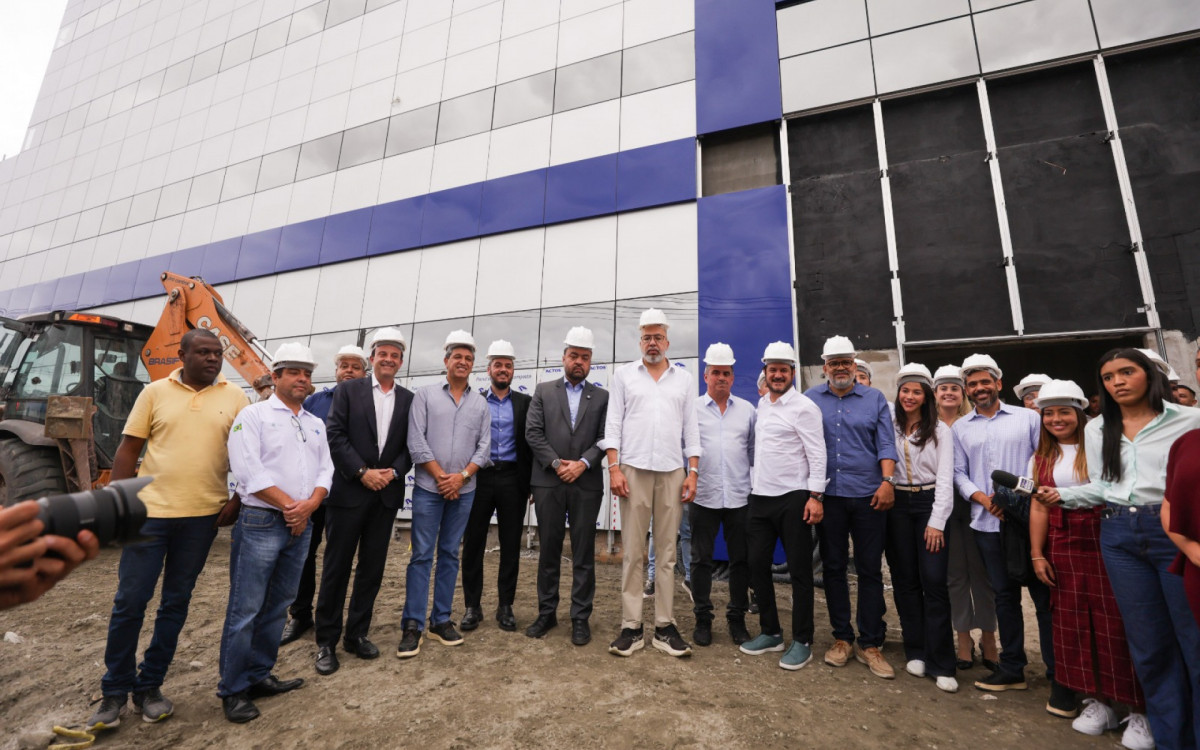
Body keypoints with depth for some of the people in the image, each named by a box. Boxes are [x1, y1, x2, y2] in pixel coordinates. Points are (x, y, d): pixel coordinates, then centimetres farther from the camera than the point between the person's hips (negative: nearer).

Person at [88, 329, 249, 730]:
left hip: (202, 515, 0)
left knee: (176, 602, 11)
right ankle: (115, 690, 25)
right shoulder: (155, 392, 2)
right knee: (129, 600, 5)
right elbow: (128, 449, 4)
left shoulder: (234, 397, 1)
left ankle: (149, 685, 27)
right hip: (149, 510, 0)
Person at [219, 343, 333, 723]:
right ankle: (232, 689, 16)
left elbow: (326, 469, 7)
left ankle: (259, 676, 27)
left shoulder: (316, 423, 13)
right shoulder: (254, 415, -4)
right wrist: (289, 506, -13)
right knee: (245, 610, 2)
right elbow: (248, 471, -14)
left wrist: (309, 505, -10)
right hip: (261, 522, -6)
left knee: (277, 606, 14)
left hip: (301, 525, 6)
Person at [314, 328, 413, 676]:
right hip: (348, 491, -2)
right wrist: (362, 472, -14)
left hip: (387, 493, 3)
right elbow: (335, 435, -7)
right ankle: (326, 642, 20)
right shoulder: (348, 390, 1)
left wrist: (393, 472, -11)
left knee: (372, 568, 11)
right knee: (337, 567, 6)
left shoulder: (408, 399, 7)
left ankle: (357, 634, 26)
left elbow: (411, 445, 5)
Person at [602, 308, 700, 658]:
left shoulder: (684, 379, 12)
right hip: (634, 470, -1)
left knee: (667, 552, 7)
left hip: (672, 472, 2)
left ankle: (665, 626, 16)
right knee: (632, 553, 2)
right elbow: (613, 424, 3)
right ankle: (631, 627, 11)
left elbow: (691, 429, 10)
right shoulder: (623, 375, 8)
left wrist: (693, 472, 2)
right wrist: (614, 468, -6)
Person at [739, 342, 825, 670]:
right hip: (760, 497, 7)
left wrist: (815, 496, -17)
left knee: (798, 570, 4)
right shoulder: (761, 405, 12)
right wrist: (753, 484, 13)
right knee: (757, 565, 11)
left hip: (793, 498, -6)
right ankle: (770, 632, 27)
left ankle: (802, 642, 18)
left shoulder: (804, 407, -7)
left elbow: (817, 454, -11)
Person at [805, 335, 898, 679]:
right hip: (829, 495, 0)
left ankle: (870, 643, 18)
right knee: (833, 567, 9)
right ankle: (842, 638, 23)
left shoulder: (875, 399, 7)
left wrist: (887, 481, -10)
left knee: (870, 570, 5)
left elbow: (886, 444, 3)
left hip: (868, 495, 0)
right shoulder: (811, 399, 6)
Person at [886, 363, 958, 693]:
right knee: (905, 580, 8)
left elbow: (945, 478, -4)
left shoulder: (939, 430, 1)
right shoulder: (890, 428, 6)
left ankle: (940, 664, 5)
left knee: (934, 582, -5)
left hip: (928, 504, -2)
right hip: (897, 506, 2)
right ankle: (916, 653, 20)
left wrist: (937, 521, -9)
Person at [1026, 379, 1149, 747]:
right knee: (1072, 622, 7)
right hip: (1063, 548, 4)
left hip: (1106, 541, -3)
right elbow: (1038, 508, 8)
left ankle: (1139, 709, 14)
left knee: (1115, 622, -2)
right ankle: (1097, 701, 20)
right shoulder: (1041, 459, 10)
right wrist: (1037, 554, 5)